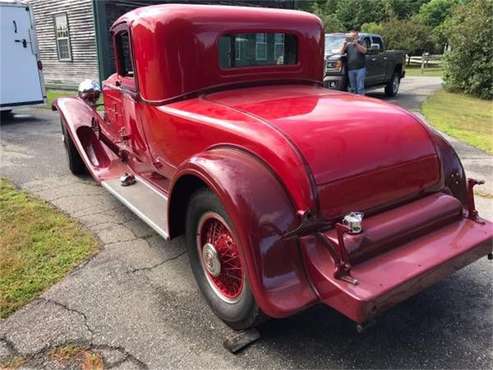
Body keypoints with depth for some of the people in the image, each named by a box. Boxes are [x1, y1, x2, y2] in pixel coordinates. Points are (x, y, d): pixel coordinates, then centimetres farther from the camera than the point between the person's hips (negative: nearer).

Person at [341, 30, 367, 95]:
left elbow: (364, 51, -10)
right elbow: (342, 52, 5)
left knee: (360, 87, -8)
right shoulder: (348, 45, 18)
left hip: (360, 68, -4)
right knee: (353, 88, 7)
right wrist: (345, 45, -11)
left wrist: (356, 44, -18)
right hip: (350, 69, 4)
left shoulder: (361, 43, 8)